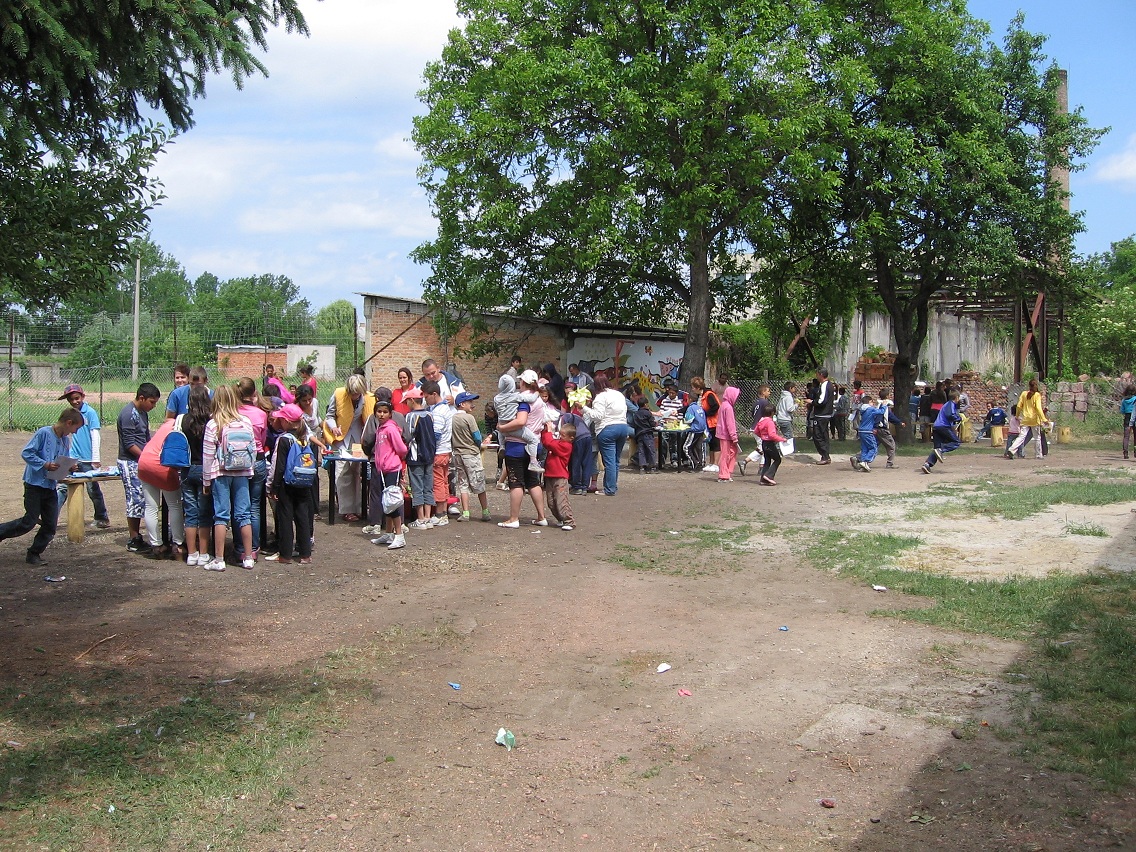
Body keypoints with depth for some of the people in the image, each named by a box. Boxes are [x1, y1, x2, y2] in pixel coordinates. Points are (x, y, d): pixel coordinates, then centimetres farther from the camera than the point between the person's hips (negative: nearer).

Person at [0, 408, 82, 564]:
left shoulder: (66, 440, 9)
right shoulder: (43, 433, -13)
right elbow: (26, 453, -16)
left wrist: (70, 468, -5)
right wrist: (45, 465, -24)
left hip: (51, 486, 7)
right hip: (35, 485, -7)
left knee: (51, 525, 5)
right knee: (29, 522, -4)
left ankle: (34, 554, 18)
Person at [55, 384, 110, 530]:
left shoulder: (90, 412, -7)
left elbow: (96, 436, -9)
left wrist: (96, 459, -12)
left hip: (87, 460, -5)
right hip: (72, 459, 5)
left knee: (93, 490, 5)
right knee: (62, 487, -3)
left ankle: (102, 518, 19)